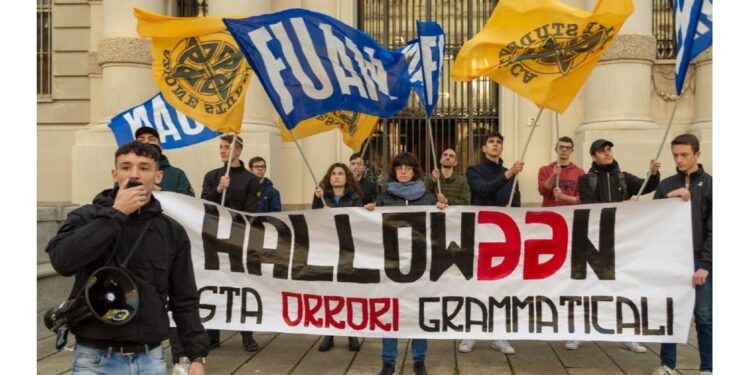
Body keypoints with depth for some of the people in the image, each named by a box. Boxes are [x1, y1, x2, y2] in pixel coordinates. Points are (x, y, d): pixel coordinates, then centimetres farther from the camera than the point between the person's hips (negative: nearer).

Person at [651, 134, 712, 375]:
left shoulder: (709, 185, 0)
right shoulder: (666, 185, 8)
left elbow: (713, 229, -4)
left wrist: (705, 264, -10)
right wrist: (667, 199, -12)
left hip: (699, 261, -2)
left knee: (704, 316, 3)